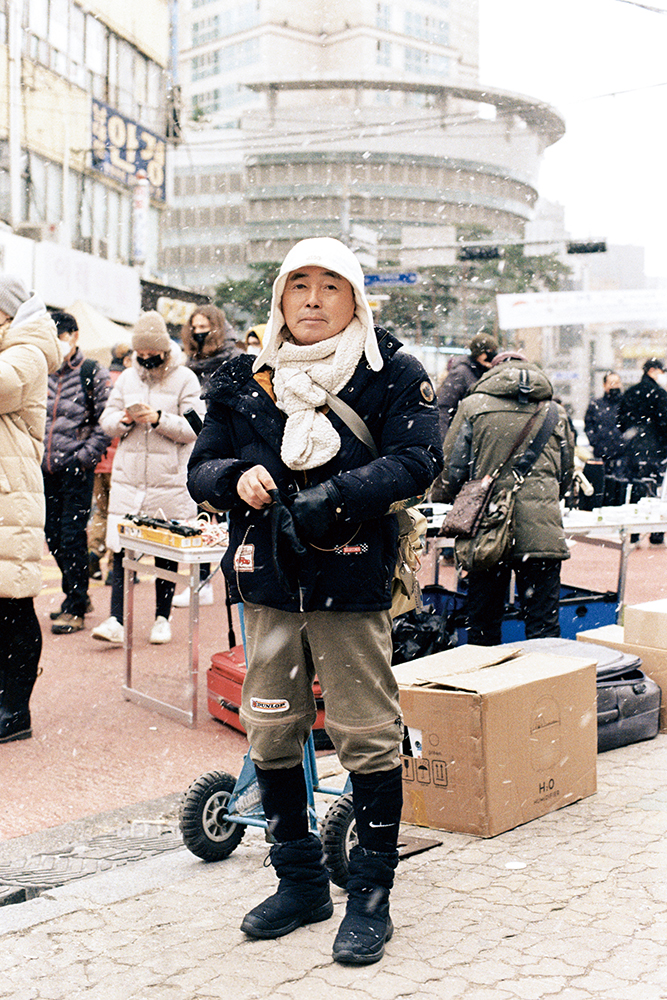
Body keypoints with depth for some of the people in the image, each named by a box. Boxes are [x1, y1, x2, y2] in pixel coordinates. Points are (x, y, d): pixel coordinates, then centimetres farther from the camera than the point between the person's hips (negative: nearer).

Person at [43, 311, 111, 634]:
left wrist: (85, 456, -11)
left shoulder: (94, 373, -2)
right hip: (45, 467, 5)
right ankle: (77, 594, 27)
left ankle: (75, 609, 3)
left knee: (72, 536, -5)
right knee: (53, 535, 10)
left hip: (77, 468, -5)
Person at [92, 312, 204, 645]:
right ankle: (116, 621, -3)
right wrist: (125, 419, -9)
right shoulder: (128, 377, 12)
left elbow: (193, 428, -6)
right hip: (128, 477, 3)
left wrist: (159, 419, -19)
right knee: (121, 547, -4)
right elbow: (107, 420, 12)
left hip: (169, 480, -3)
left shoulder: (185, 379, 0)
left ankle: (162, 618, 18)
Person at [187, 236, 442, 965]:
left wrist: (332, 498, -22)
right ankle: (301, 883, 28)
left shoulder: (393, 376, -1)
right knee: (271, 733, 10)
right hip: (268, 582, 4)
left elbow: (416, 461, -11)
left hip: (352, 579, -4)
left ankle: (371, 896, 16)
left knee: (366, 737, 0)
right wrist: (237, 478, -13)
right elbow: (201, 468, 10)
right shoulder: (243, 381, 9)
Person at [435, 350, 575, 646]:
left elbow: (451, 470, 2)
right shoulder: (556, 413, 11)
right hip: (543, 534, 1)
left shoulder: (473, 406, 3)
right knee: (544, 629, 5)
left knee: (483, 628, 9)